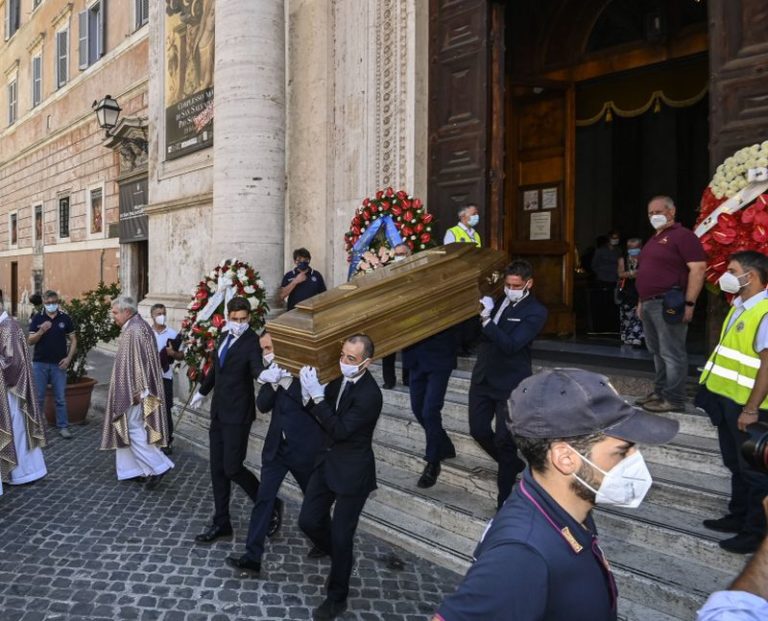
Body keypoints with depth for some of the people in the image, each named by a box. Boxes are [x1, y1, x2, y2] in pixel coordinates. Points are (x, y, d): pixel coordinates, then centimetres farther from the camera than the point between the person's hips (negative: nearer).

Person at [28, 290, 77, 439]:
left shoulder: (65, 318, 2)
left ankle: (63, 426, 10)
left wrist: (69, 357, -6)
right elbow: (30, 341, -1)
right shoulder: (37, 318, 2)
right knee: (38, 397, 7)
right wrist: (41, 331, -19)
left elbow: (73, 340, 6)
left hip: (59, 364, 0)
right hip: (40, 363, 0)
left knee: (60, 398, 3)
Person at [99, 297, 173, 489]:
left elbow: (140, 361, -23)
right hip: (129, 390, 10)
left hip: (134, 391, -10)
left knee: (132, 429, -7)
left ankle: (158, 466, -5)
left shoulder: (135, 330, -19)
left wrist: (139, 391, -23)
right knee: (132, 429, 13)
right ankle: (138, 469, 20)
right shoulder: (133, 328, 13)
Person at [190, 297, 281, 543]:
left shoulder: (252, 342, -14)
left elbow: (257, 368, -31)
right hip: (218, 412, 8)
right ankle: (221, 523, 24)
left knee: (232, 468, -7)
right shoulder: (226, 337, 9)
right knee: (217, 469, 11)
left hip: (237, 414, -8)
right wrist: (202, 391, 36)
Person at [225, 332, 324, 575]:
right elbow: (262, 405, -2)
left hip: (304, 447, -4)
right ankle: (252, 556, 7)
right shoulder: (273, 371, 4)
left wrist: (286, 381, -25)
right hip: (276, 446, 4)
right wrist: (273, 383, -20)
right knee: (264, 499, 1)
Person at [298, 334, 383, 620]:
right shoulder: (342, 378, -1)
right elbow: (324, 414, 8)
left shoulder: (369, 394, -25)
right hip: (329, 462, 7)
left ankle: (337, 597, 26)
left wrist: (317, 396, -30)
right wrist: (310, 394, -12)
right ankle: (340, 558, 39)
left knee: (341, 535, 5)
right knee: (308, 521, 10)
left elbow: (340, 430, -27)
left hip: (352, 471, -7)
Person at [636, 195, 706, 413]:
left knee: (672, 353, -5)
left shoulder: (682, 235, -8)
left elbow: (698, 268, -16)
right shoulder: (654, 240, 21)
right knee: (657, 352, 15)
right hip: (649, 304, 10)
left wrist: (689, 303, -20)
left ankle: (674, 399, 1)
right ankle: (659, 392, 24)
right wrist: (641, 301, 21)